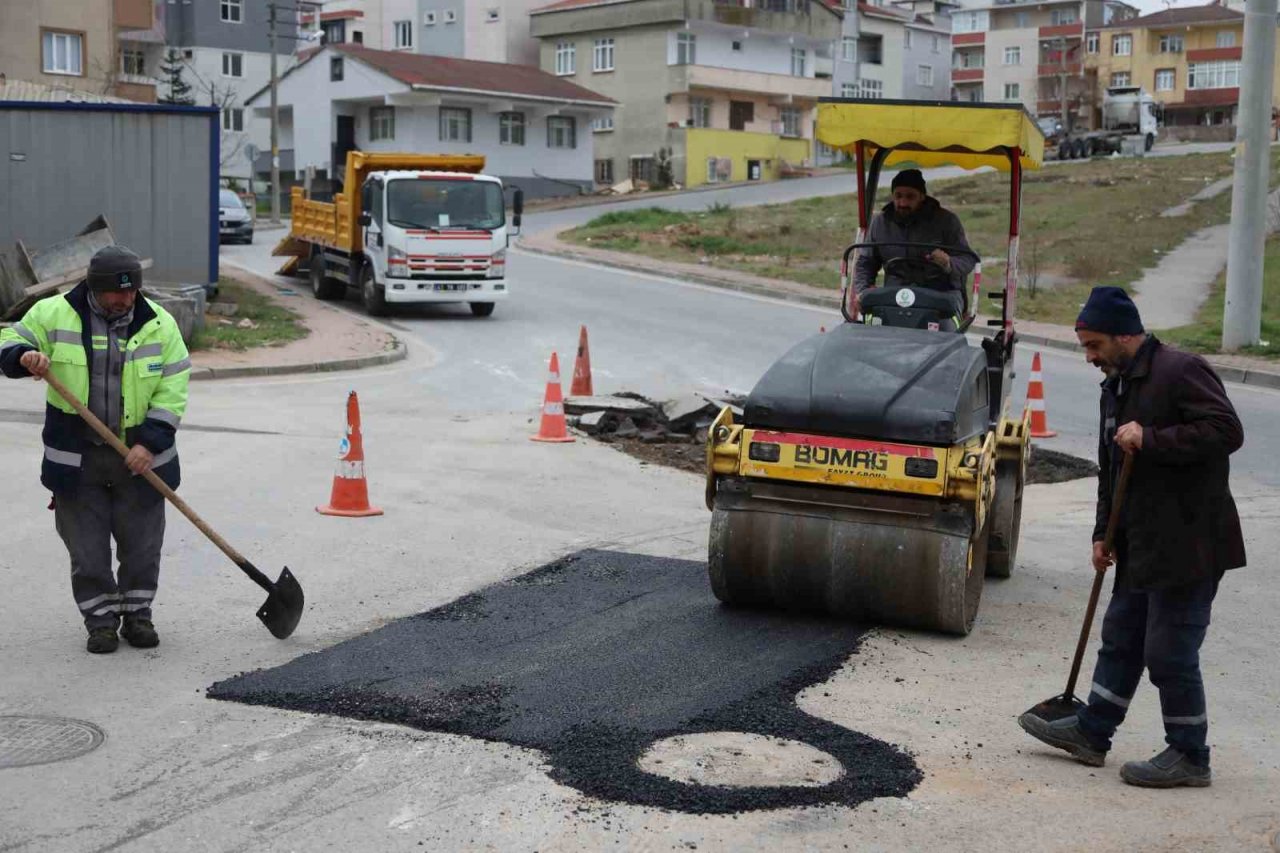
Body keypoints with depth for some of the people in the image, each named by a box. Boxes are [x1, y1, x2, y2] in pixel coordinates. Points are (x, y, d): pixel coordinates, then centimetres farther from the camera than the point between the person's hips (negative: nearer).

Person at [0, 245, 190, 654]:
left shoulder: (158, 324, -2)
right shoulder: (54, 313, -3)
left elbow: (173, 389, -3)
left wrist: (151, 441, -13)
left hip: (139, 456, 1)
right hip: (77, 458, 0)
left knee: (142, 543, 8)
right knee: (86, 546, 5)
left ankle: (137, 613, 26)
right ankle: (101, 620, 19)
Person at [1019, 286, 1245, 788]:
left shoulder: (1180, 371, -14)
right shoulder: (1116, 387, 15)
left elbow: (1227, 431, -24)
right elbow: (1111, 469, 21)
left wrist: (1150, 440, -25)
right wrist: (1104, 533, 17)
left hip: (1189, 544, -9)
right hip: (1142, 544, 10)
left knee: (1170, 652, -2)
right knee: (1121, 638, 17)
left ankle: (1190, 756, 12)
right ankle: (1091, 732, 29)